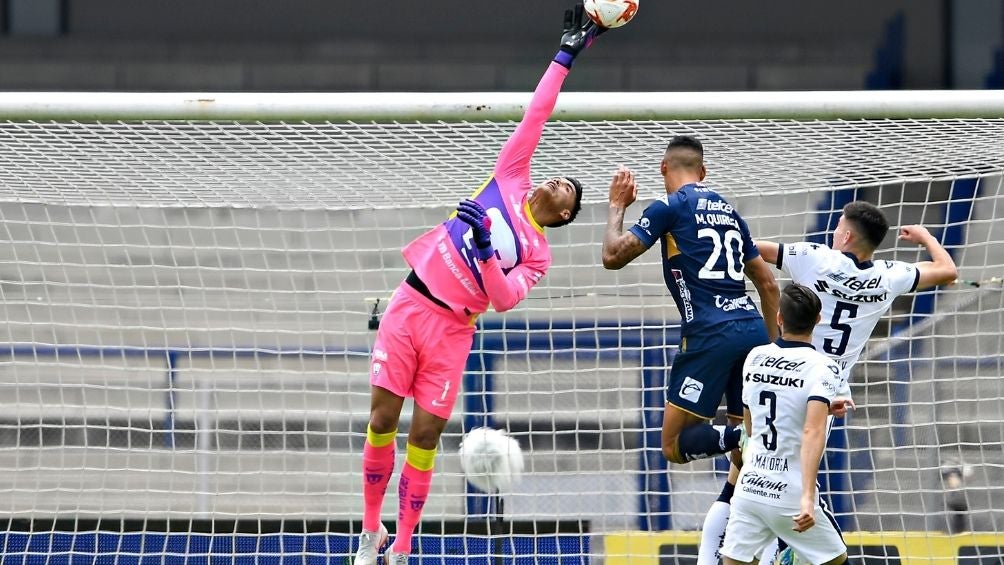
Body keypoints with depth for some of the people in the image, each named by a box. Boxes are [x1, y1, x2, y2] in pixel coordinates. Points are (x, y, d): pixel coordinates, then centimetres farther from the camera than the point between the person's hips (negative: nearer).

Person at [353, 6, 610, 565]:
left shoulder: (538, 256, 7)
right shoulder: (511, 181, 11)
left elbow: (504, 299, -9)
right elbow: (537, 114, 11)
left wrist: (484, 247, -22)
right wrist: (567, 55, 10)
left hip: (452, 329, -1)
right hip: (410, 305, 1)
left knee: (426, 436, -4)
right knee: (382, 421, -3)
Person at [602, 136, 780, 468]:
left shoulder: (670, 206, 2)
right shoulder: (728, 211, 22)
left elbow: (613, 257, 2)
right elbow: (768, 284, 24)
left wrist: (617, 206, 18)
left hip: (709, 335, -6)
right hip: (754, 330, 6)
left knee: (675, 446, -4)